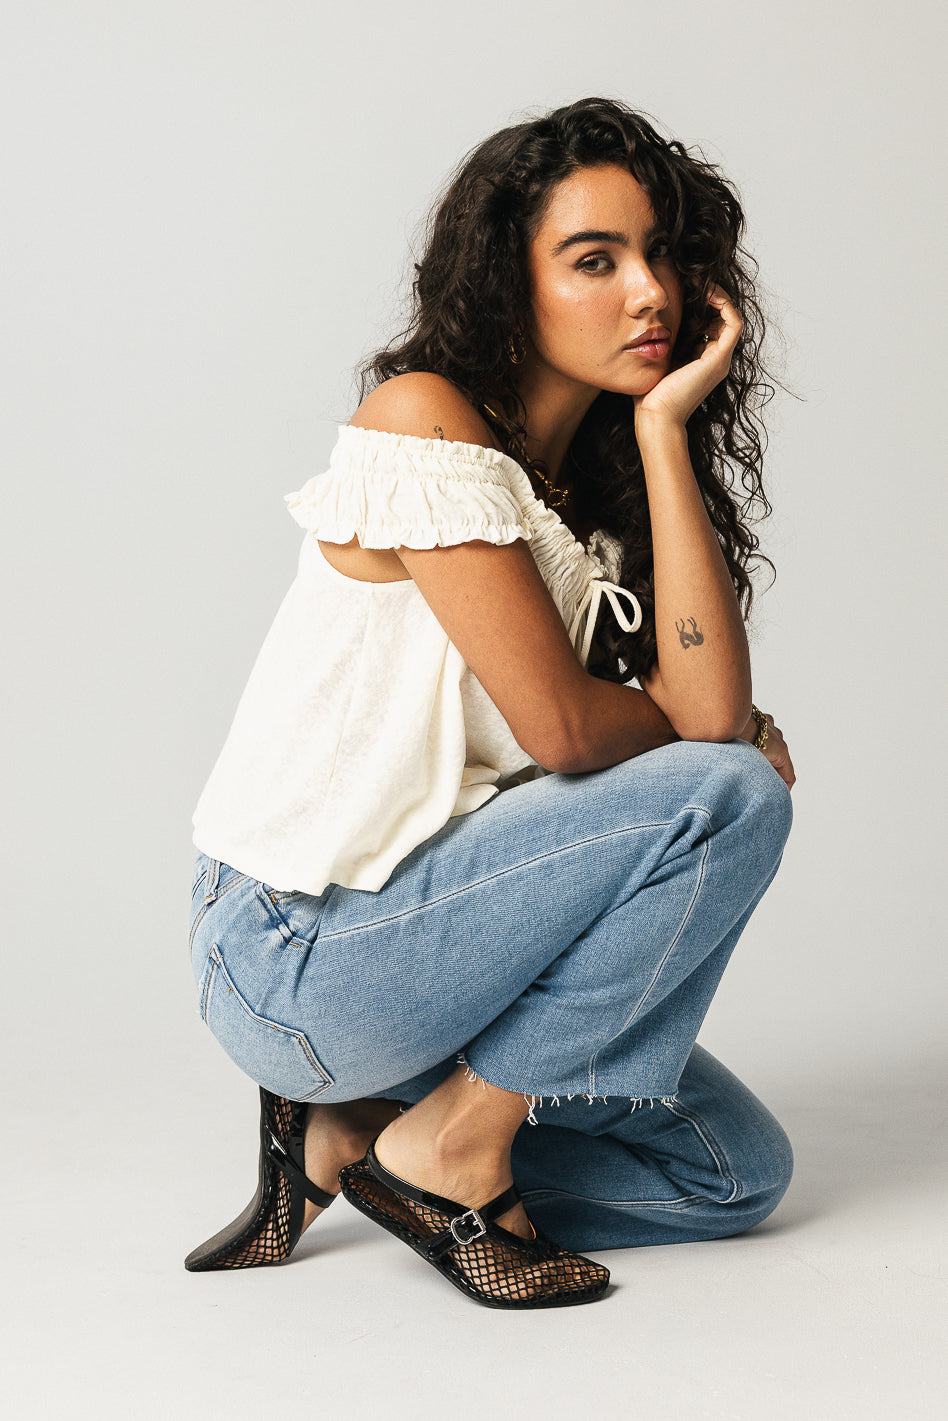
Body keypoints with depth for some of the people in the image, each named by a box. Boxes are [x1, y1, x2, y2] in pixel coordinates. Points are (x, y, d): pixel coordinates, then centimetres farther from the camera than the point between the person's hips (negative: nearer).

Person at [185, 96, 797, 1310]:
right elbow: (559, 725, -22)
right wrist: (726, 744, -2)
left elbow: (712, 702, -11)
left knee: (737, 1172, 9)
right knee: (725, 799, -19)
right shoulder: (421, 420, -15)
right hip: (297, 953, -8)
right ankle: (455, 1150, -8)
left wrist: (664, 427, -10)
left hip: (422, 928, 8)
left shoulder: (599, 491, 8)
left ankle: (352, 1140, 10)